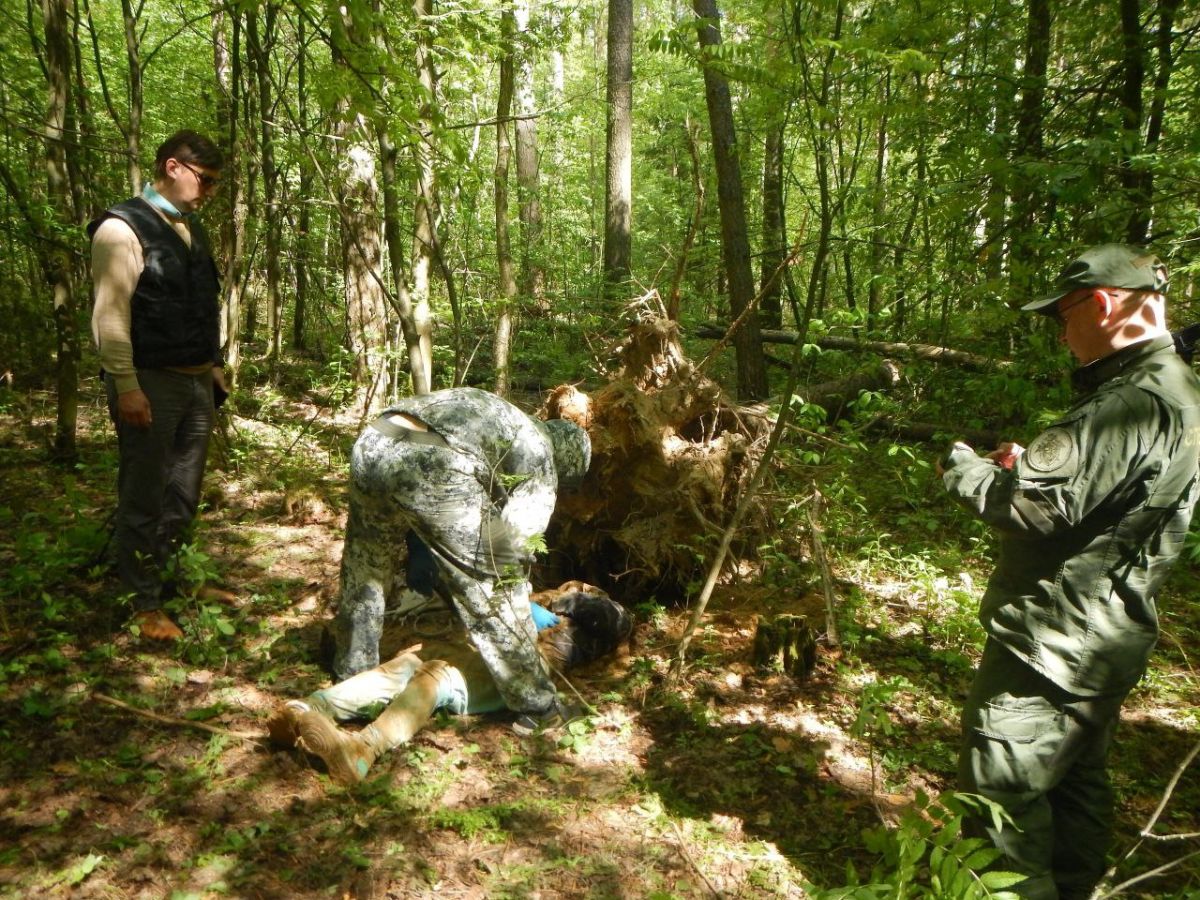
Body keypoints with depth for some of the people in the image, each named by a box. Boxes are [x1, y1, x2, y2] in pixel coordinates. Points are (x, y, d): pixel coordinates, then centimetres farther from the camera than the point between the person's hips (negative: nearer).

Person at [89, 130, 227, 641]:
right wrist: (125, 386, -19)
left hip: (196, 382, 8)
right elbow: (110, 315, -15)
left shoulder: (190, 229, 15)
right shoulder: (123, 228, -10)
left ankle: (165, 577, 31)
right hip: (151, 385, -8)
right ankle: (145, 604, 15)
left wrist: (213, 366, 17)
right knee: (144, 499, 3)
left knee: (184, 496, 14)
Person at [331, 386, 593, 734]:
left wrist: (418, 551, 36)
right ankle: (537, 707, 17)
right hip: (432, 468, -7)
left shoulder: (500, 419, 36)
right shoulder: (539, 460, 18)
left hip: (370, 446, 7)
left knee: (364, 570, 29)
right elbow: (508, 550, 10)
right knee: (492, 591, 8)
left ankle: (352, 677, 46)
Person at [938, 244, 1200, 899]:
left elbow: (1035, 507, -29)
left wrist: (963, 467, -12)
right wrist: (1026, 463, 3)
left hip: (1054, 648, -11)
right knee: (1075, 784, 24)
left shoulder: (1133, 403, -25)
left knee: (1002, 795, 1)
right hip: (1101, 645, 11)